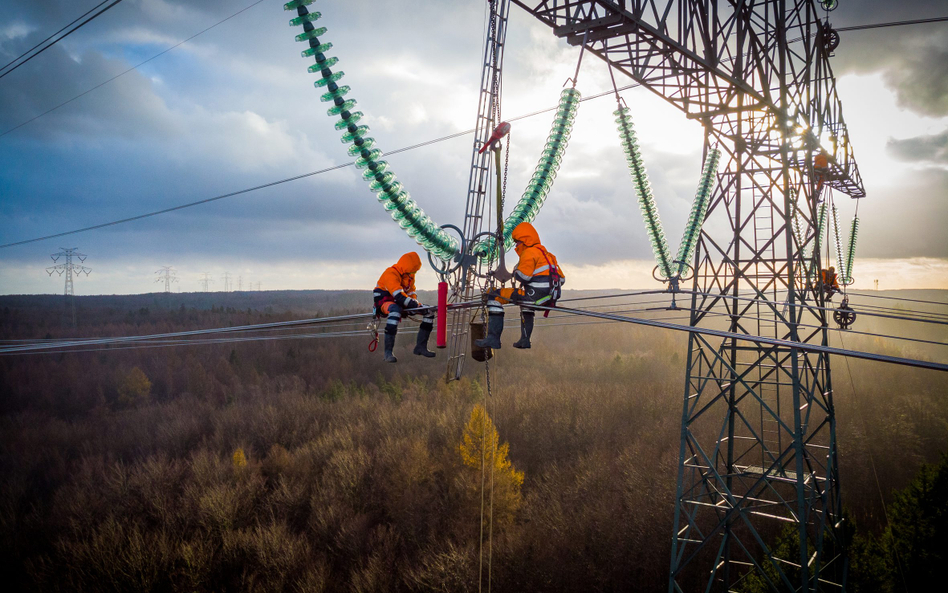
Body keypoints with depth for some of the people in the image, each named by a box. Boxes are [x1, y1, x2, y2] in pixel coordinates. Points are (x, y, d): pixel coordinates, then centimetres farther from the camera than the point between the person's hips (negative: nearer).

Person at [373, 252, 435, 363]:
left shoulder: (410, 275, 8)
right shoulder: (391, 274, -22)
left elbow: (411, 293, 7)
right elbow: (399, 296, -31)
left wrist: (416, 303, -15)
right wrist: (416, 306, -34)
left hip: (399, 304, 9)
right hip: (383, 301, -9)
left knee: (429, 311, -1)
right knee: (395, 310, -45)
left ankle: (420, 346, 0)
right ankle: (388, 352, -44)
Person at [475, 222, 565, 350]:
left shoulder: (529, 253, -6)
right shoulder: (547, 254, 22)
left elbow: (523, 276, -19)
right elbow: (561, 279, 22)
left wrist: (515, 272, 3)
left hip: (536, 295, -10)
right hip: (551, 298, 10)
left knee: (494, 296, -6)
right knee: (526, 299, 44)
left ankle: (493, 338, -11)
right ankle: (525, 339, 41)